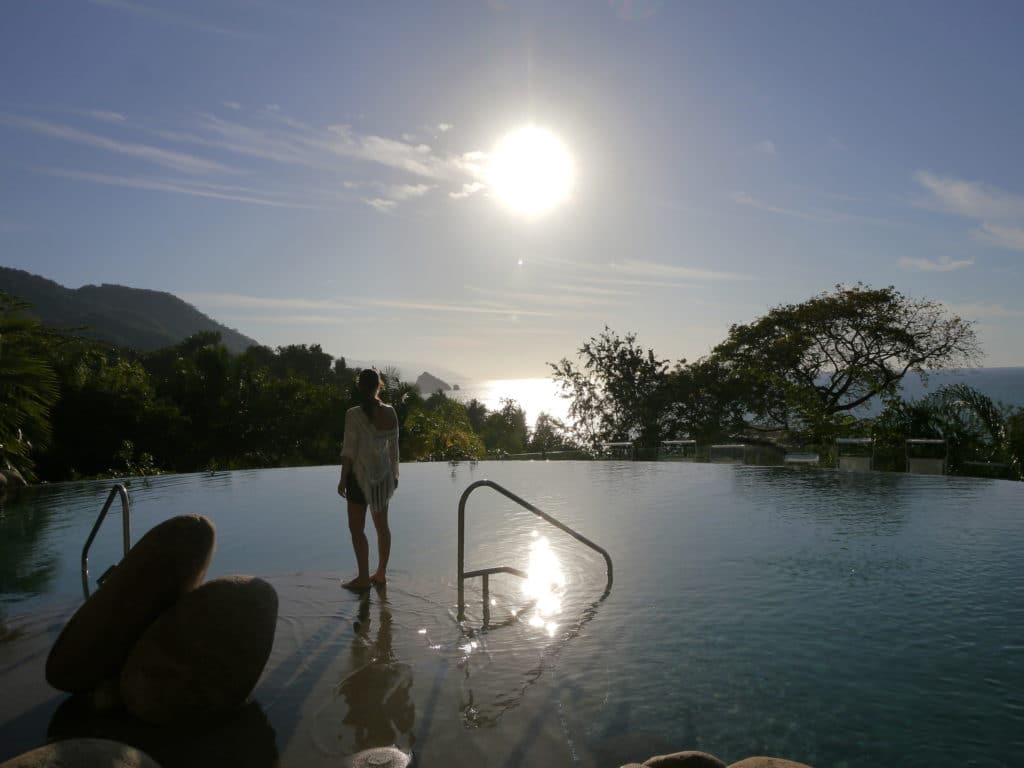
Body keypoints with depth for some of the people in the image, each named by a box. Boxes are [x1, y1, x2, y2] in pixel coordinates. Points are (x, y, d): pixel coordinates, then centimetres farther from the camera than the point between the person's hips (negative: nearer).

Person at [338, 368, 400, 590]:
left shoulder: (354, 414, -16)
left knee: (356, 528, 6)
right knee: (382, 525, 13)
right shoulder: (390, 413, -2)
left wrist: (343, 479, -5)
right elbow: (394, 446, 5)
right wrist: (394, 473, 16)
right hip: (383, 475, 6)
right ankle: (381, 574, 22)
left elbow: (349, 450, -14)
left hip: (361, 475, -5)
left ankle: (364, 578, 9)